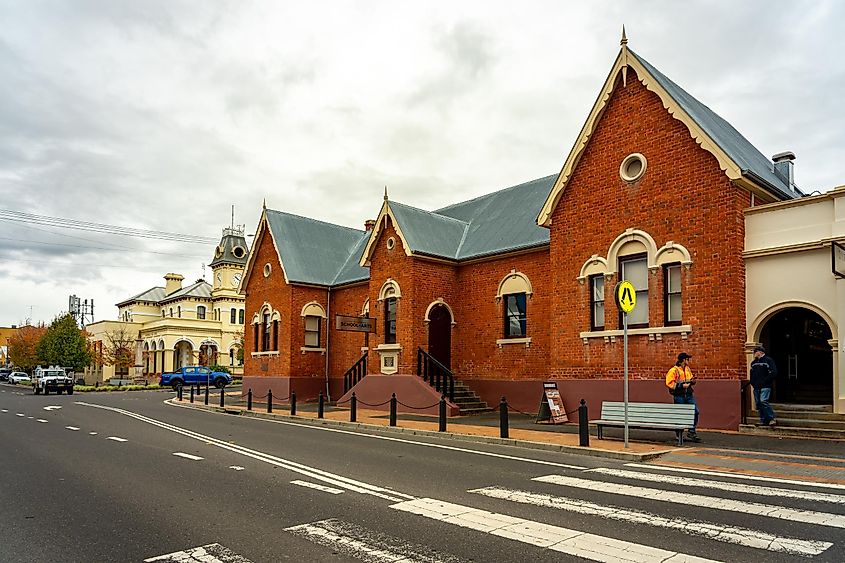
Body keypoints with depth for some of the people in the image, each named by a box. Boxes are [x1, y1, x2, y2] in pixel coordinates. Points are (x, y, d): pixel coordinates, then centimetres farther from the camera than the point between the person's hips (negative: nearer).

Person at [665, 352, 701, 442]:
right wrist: (682, 385, -19)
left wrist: (692, 381, 3)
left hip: (688, 395, 7)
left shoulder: (688, 369, 13)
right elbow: (669, 383, -16)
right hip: (679, 396, -7)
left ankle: (691, 432, 9)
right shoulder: (674, 370, -11)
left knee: (695, 412, -1)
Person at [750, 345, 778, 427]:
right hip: (756, 387, 7)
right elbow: (752, 374, 28)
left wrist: (765, 381, -13)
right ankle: (763, 421, 12)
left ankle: (772, 418, -9)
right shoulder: (753, 362, 18)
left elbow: (774, 373, -10)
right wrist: (752, 382, 12)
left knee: (763, 401, -20)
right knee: (758, 404, 5)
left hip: (765, 386, -7)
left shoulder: (768, 360, -3)